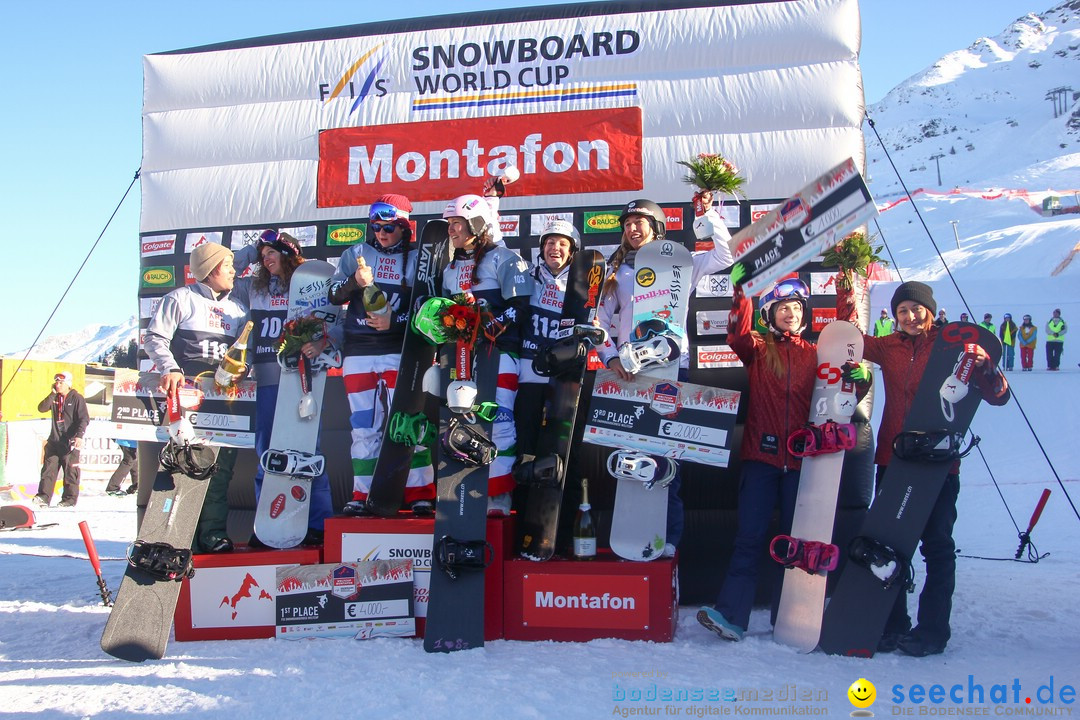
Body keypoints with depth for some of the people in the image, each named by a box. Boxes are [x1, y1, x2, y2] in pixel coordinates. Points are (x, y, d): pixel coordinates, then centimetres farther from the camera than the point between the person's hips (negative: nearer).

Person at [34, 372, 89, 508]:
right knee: (48, 469, 1)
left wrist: (79, 436, -23)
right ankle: (44, 497, 2)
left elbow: (84, 419, -11)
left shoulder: (77, 398, -5)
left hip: (70, 442, -6)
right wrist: (52, 394, -6)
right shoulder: (54, 398, 14)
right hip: (54, 441, 6)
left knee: (70, 472, -1)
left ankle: (69, 499, 4)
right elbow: (41, 408, 0)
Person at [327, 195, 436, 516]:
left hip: (400, 350, -3)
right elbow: (334, 295, 5)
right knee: (363, 426, 5)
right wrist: (355, 281, -15)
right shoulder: (356, 254, 13)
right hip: (359, 351, 3)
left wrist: (395, 320, -15)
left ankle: (421, 495, -2)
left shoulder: (417, 258, 6)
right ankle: (362, 496, 12)